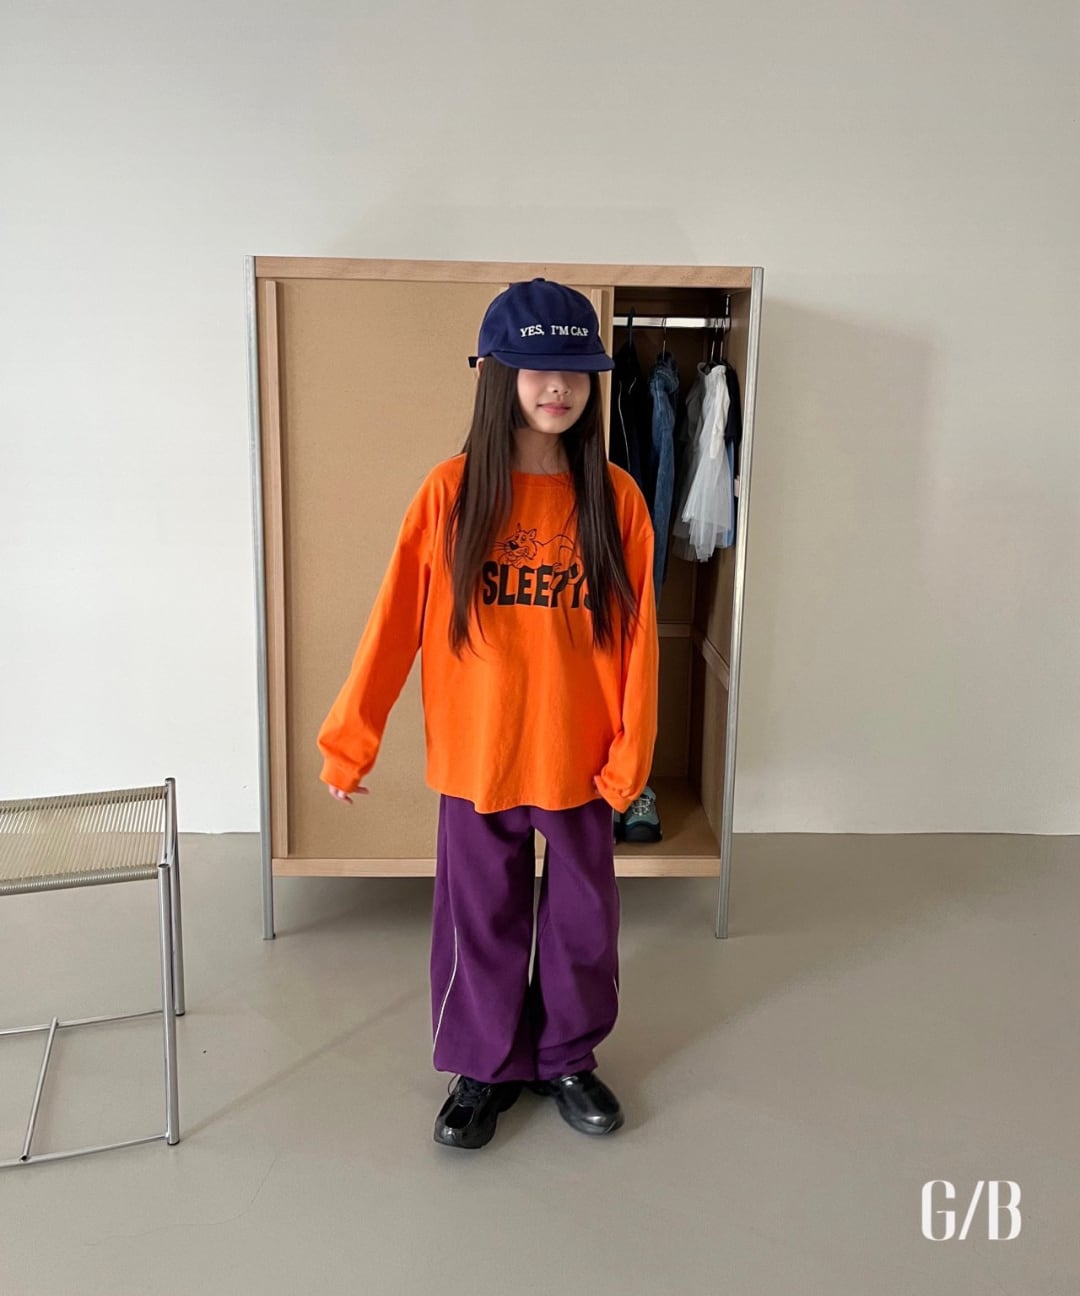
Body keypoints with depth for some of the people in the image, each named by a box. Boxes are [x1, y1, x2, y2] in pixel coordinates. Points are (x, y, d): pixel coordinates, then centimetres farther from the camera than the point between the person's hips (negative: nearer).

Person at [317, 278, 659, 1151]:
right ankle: (485, 1069, 36)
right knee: (481, 918, 14)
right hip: (477, 753, -1)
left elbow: (637, 636, -3)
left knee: (582, 916, 16)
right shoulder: (451, 491, -8)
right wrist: (350, 738, -7)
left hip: (580, 757, 1)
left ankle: (567, 1058, 40)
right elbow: (395, 621, -7)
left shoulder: (615, 497, -5)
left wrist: (630, 751, -6)